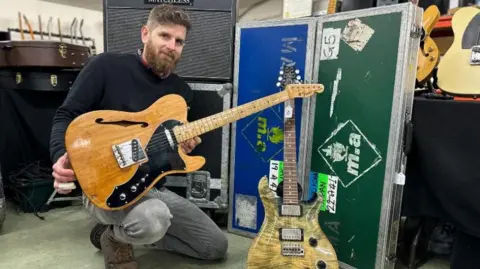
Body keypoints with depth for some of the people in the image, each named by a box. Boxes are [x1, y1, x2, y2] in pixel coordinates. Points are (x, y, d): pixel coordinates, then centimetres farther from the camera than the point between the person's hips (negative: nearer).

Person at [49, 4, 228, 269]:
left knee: (216, 246, 6)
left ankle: (135, 232, 16)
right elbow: (66, 116, -6)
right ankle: (117, 237, -1)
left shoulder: (181, 91, 5)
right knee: (154, 220, -41)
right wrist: (61, 156, -25)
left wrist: (181, 147, -11)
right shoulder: (106, 66, -9)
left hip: (154, 187, 6)